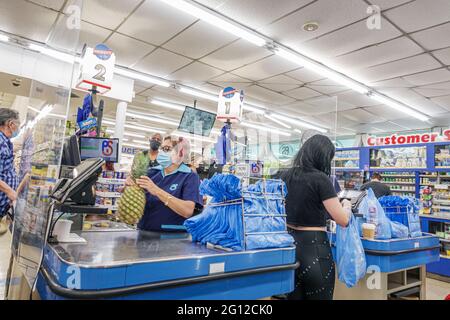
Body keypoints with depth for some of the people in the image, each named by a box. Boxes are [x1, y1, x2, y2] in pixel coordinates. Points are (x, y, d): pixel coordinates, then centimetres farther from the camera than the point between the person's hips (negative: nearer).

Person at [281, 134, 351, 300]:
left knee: (293, 296, 16)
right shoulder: (320, 179, -15)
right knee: (319, 297, 10)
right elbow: (343, 220, -12)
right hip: (313, 247, -6)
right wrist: (346, 205, 8)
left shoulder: (286, 176, 4)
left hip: (289, 243, 6)